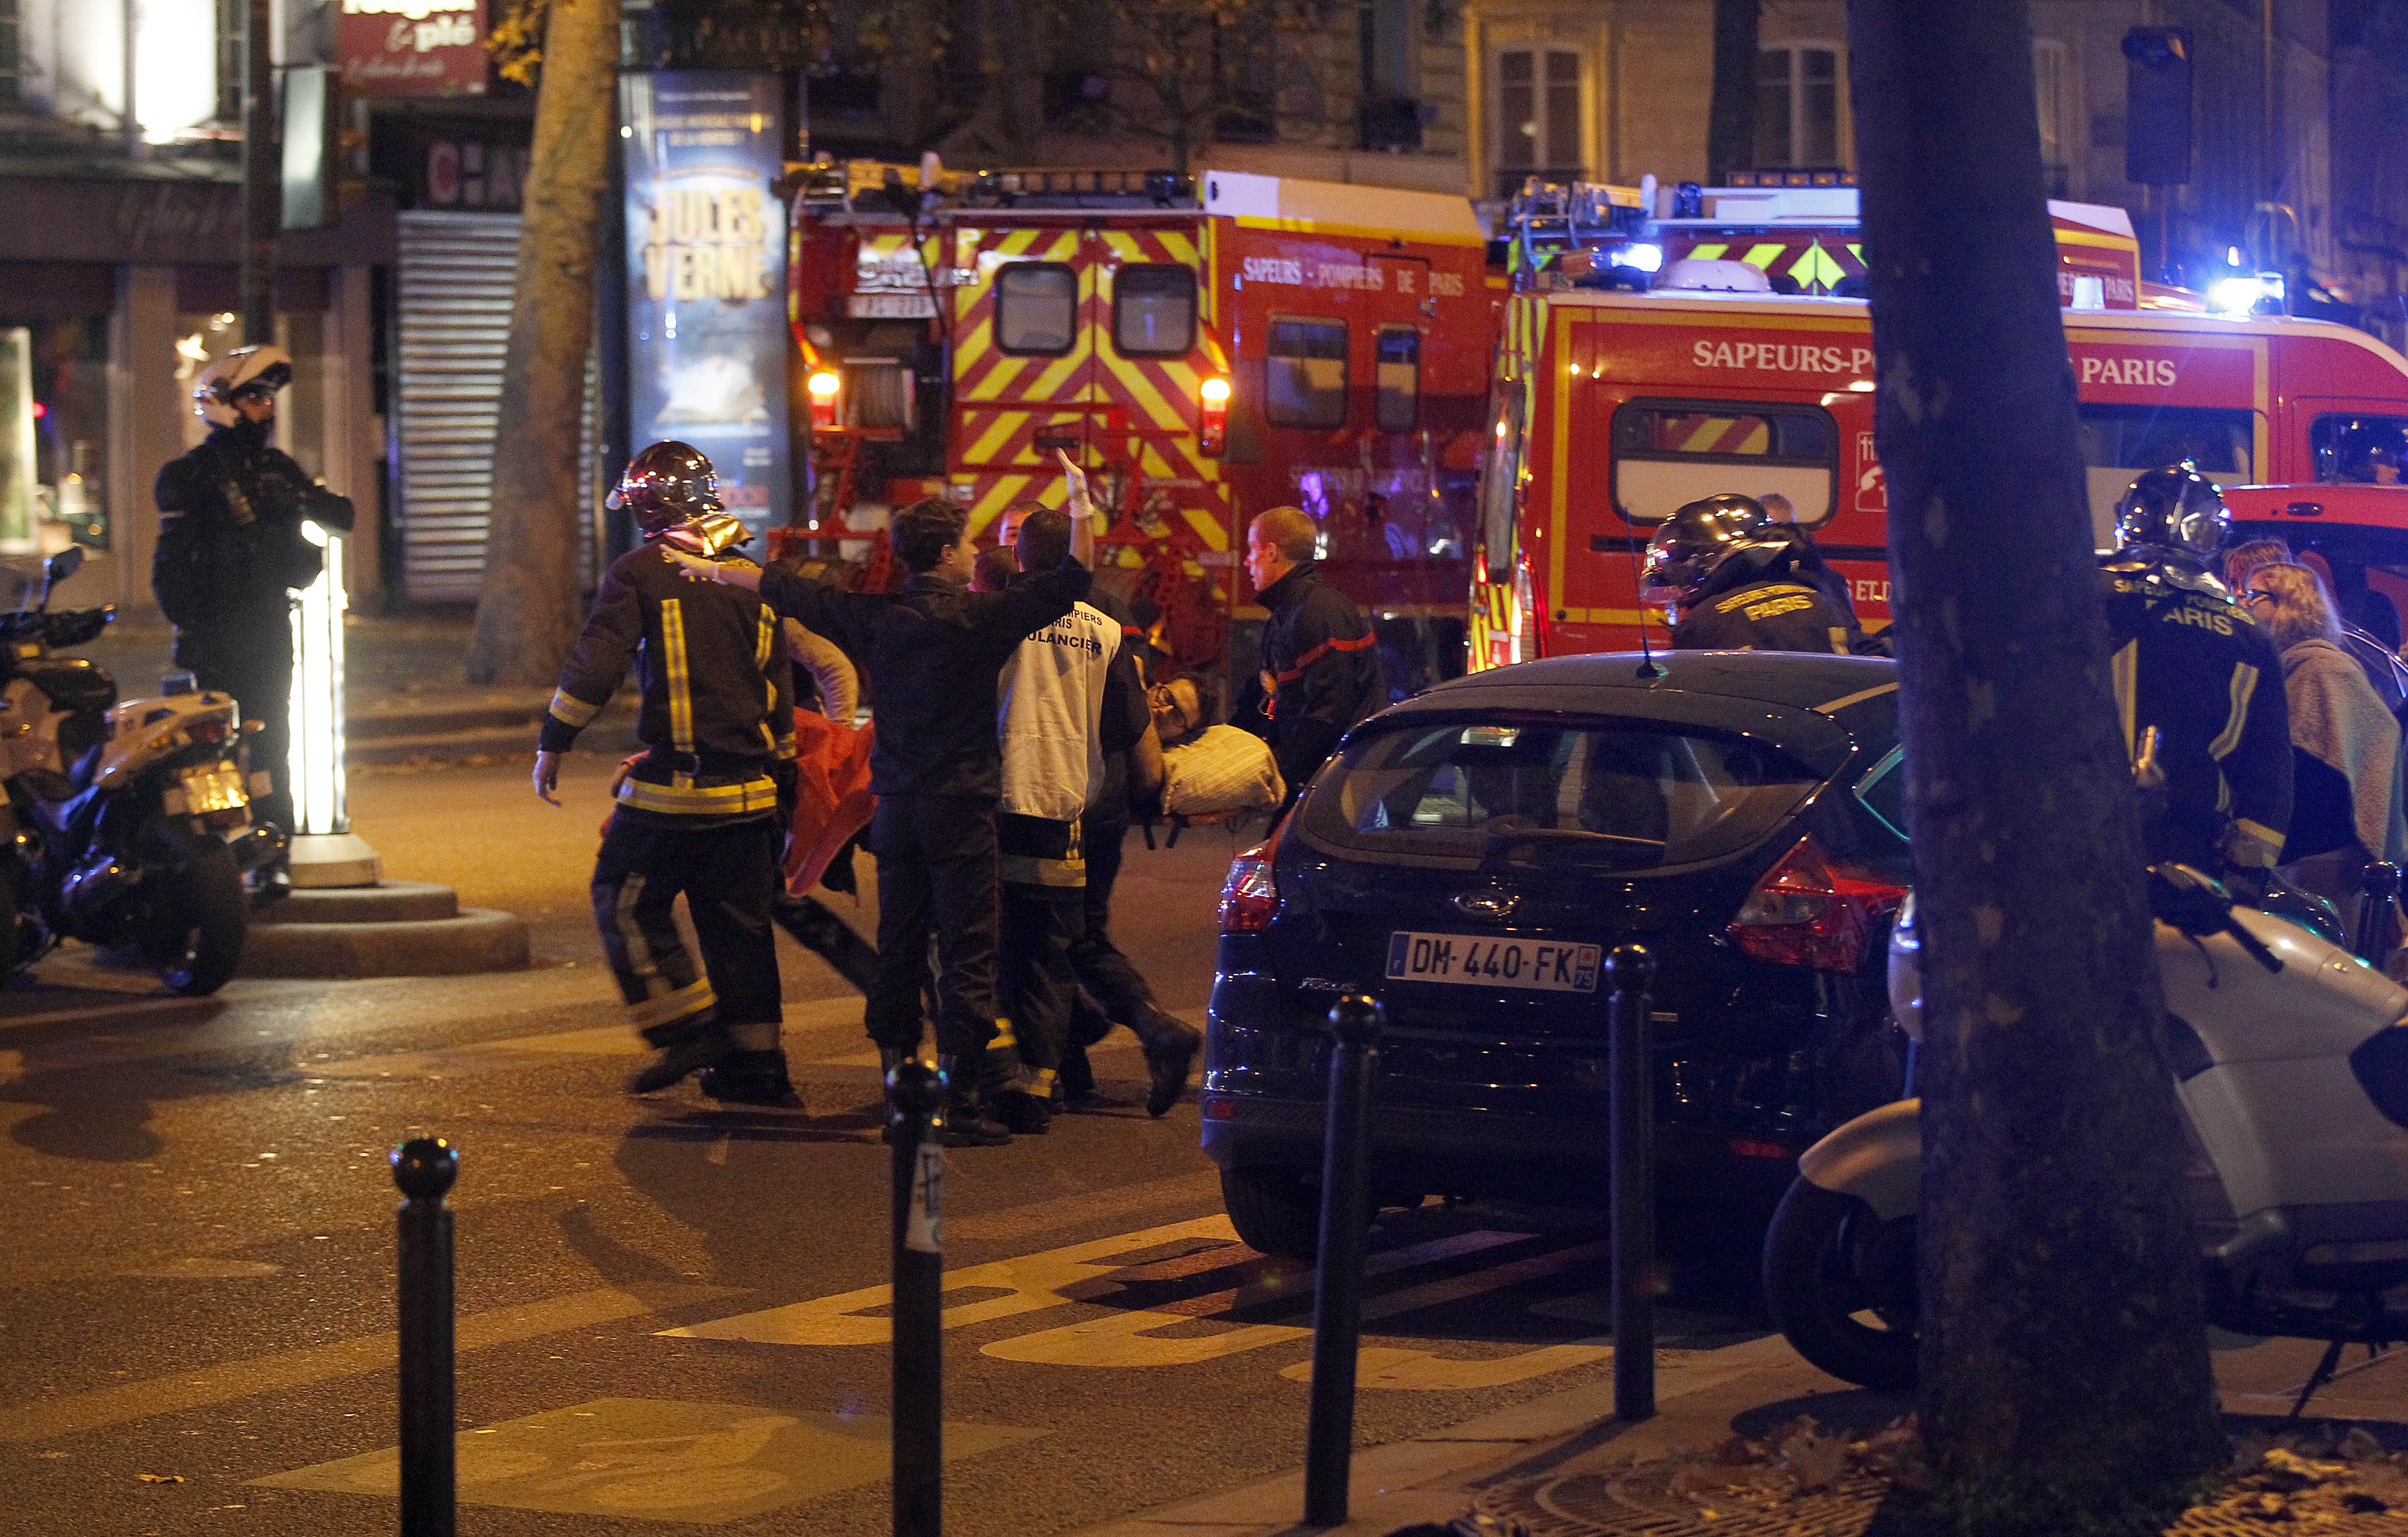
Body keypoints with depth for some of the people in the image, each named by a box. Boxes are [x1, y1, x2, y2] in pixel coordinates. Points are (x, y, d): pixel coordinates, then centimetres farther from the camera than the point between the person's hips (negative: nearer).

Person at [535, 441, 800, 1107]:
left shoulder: (640, 572, -6)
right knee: (740, 924, 11)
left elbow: (597, 664, -13)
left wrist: (552, 744, -4)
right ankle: (757, 1070, 12)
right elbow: (779, 688, 17)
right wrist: (782, 775, 24)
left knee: (626, 904, 9)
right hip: (748, 790, 6)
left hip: (671, 785, -6)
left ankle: (688, 1029, 1)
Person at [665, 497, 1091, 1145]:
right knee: (966, 957, -4)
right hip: (960, 803, -5)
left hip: (896, 806, 5)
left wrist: (711, 569, 28)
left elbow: (789, 593, 15)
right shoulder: (977, 616, -10)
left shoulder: (877, 617, 4)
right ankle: (958, 1103, -8)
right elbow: (1067, 586, -13)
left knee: (898, 952, 11)